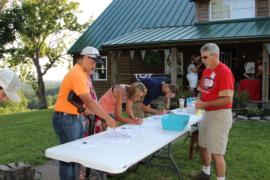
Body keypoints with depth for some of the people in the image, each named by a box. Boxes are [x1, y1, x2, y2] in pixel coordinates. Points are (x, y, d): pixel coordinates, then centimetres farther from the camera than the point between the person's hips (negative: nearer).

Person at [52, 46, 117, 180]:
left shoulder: (82, 73, 11)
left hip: (76, 118, 10)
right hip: (66, 119, -10)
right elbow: (89, 102, -29)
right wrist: (107, 118, -29)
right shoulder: (77, 74, -21)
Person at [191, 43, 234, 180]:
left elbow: (227, 99, -22)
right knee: (203, 146, 20)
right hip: (207, 113, 9)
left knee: (216, 152, -2)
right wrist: (199, 100, -1)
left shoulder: (224, 71, -18)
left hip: (220, 115, -9)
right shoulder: (206, 71, 9)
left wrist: (205, 104, -23)